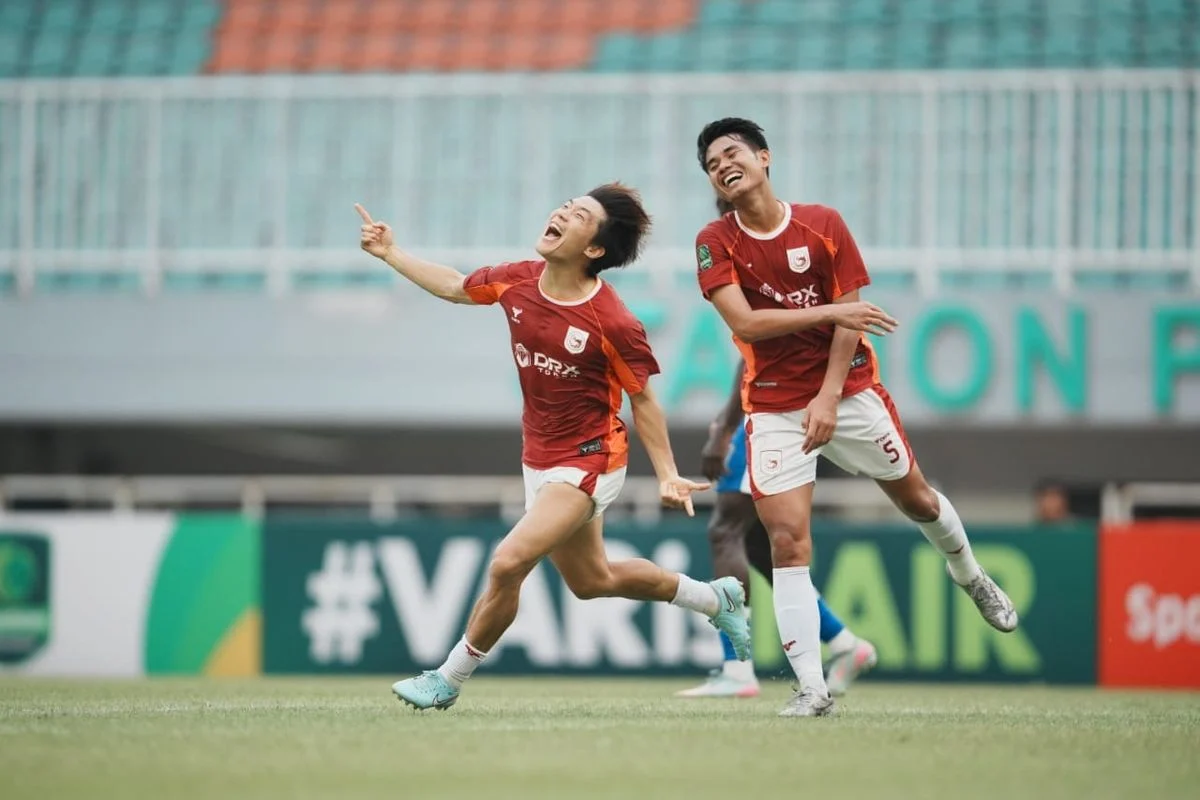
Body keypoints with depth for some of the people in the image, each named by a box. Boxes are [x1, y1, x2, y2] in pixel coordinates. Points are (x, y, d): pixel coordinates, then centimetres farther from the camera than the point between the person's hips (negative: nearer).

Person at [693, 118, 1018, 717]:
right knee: (787, 540, -13)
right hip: (773, 407, -1)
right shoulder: (716, 243, -7)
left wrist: (829, 398, -15)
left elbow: (849, 321, -6)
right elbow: (744, 323, -18)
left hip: (848, 391, 1)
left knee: (917, 499, 16)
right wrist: (829, 311, -20)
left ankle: (972, 579, 49)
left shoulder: (824, 225, -6)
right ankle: (812, 689, -13)